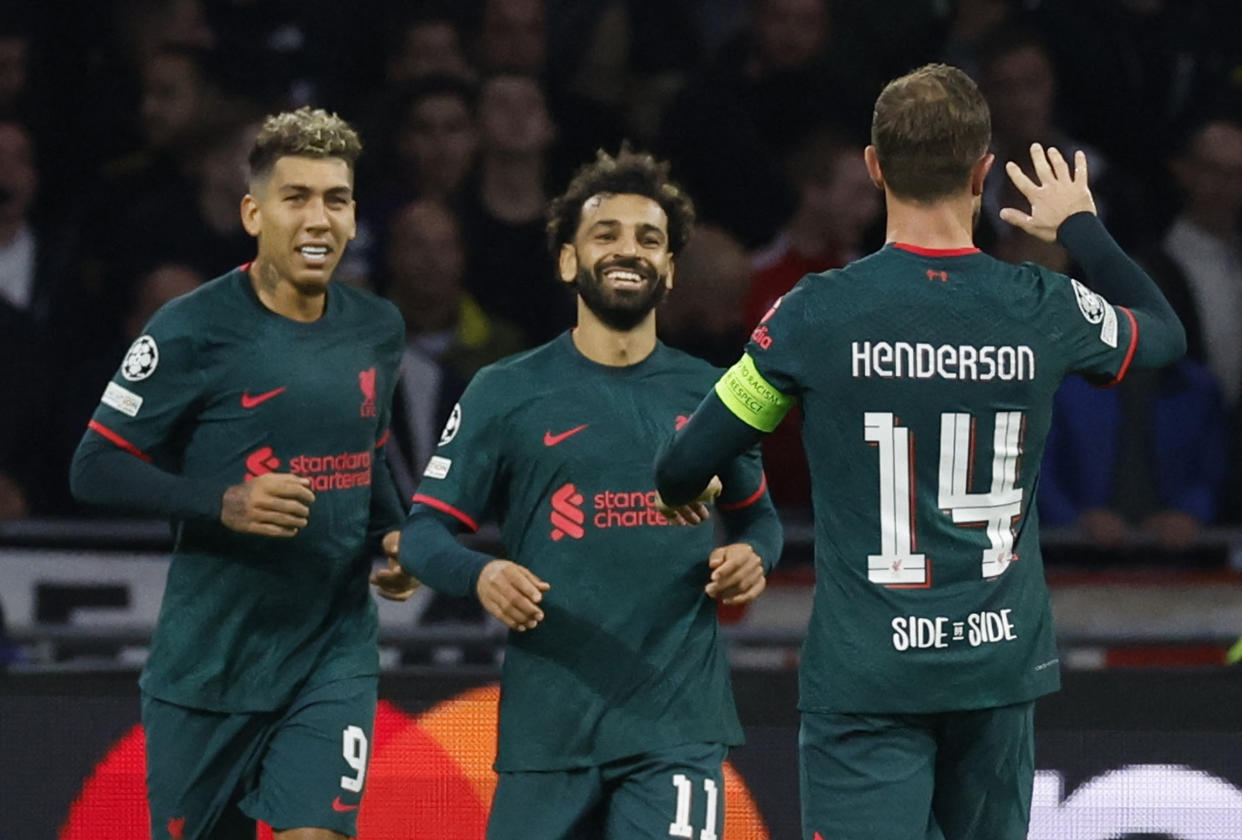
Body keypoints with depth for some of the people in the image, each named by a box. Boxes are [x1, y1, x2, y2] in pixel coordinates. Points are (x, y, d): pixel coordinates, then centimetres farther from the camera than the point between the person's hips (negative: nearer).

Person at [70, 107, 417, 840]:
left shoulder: (378, 331, 6)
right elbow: (96, 469, -11)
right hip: (211, 661, -3)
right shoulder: (194, 332, -11)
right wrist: (224, 503, -24)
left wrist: (395, 534, 4)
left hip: (335, 654, 3)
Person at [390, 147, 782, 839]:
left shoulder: (711, 394, 10)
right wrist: (480, 574, -19)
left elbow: (758, 514, 23)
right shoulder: (507, 393, 3)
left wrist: (753, 557, -1)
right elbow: (426, 529, 3)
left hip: (679, 723, 1)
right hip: (548, 724, -1)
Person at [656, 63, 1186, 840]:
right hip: (999, 661, 3)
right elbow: (1166, 333, 21)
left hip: (866, 680, -3)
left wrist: (683, 490, 23)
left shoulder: (818, 315, -10)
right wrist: (1083, 227, 37)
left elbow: (684, 471, -2)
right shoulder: (1045, 311, -2)